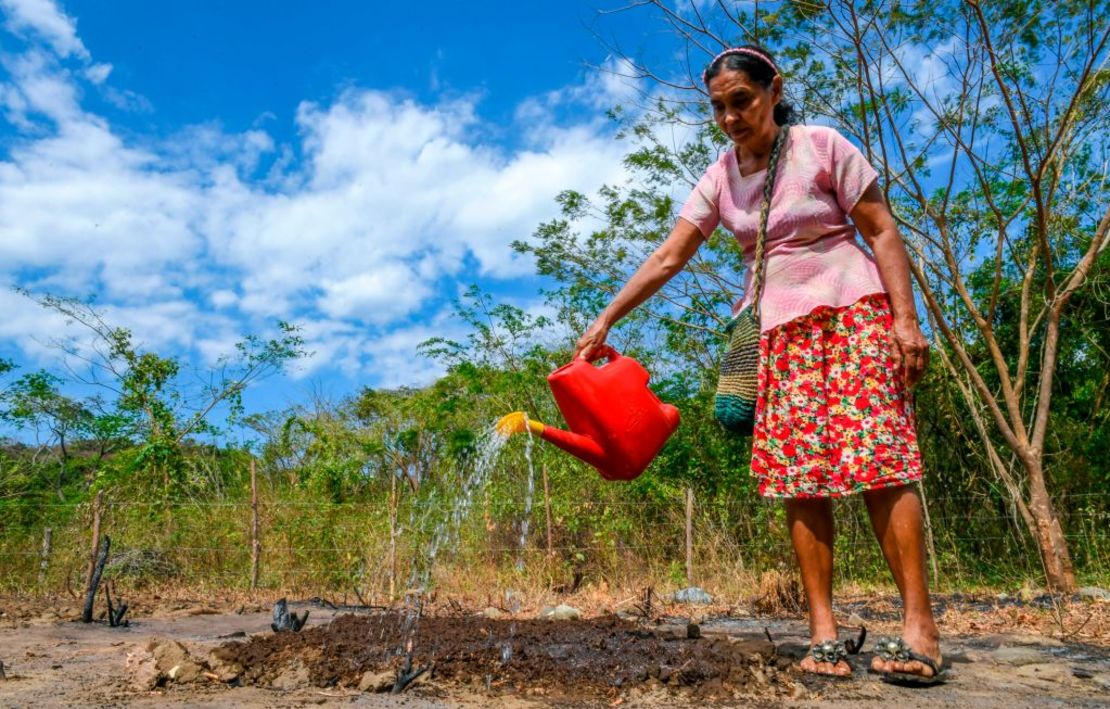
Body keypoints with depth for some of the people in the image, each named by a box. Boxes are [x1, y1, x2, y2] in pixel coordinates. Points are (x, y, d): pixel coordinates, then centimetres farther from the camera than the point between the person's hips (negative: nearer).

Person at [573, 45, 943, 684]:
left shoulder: (822, 146, -3)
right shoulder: (719, 179, 6)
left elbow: (882, 230, -3)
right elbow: (666, 259, 3)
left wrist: (906, 318, -12)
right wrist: (605, 321, -2)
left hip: (854, 312, -3)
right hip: (782, 332, 4)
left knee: (880, 461, -12)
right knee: (799, 475, -3)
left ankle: (920, 623, -6)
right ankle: (824, 629, 0)